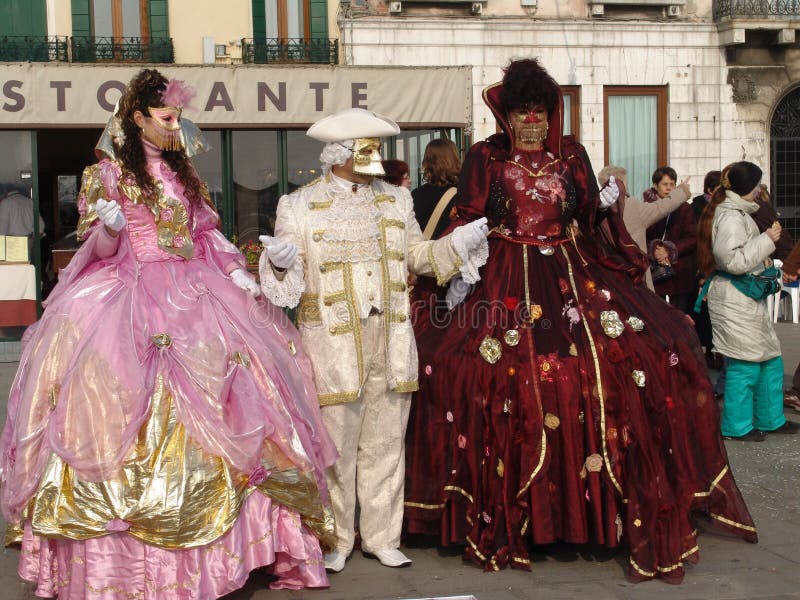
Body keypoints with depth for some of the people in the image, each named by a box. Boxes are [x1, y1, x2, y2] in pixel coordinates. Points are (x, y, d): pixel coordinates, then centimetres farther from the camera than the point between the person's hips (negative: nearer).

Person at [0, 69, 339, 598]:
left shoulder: (181, 171, 17)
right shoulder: (112, 172, 1)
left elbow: (206, 237, 20)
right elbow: (102, 249, -4)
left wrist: (237, 274, 6)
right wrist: (109, 224, -25)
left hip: (193, 295, 6)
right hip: (133, 300, -5)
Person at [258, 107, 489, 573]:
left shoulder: (396, 200, 12)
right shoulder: (299, 207, 0)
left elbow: (417, 255, 16)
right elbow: (289, 275, 0)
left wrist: (456, 244, 1)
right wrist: (280, 261, -22)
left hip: (391, 342, 4)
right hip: (333, 343, -3)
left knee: (385, 443, 9)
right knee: (336, 446, 2)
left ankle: (381, 536, 22)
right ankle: (335, 542, 17)